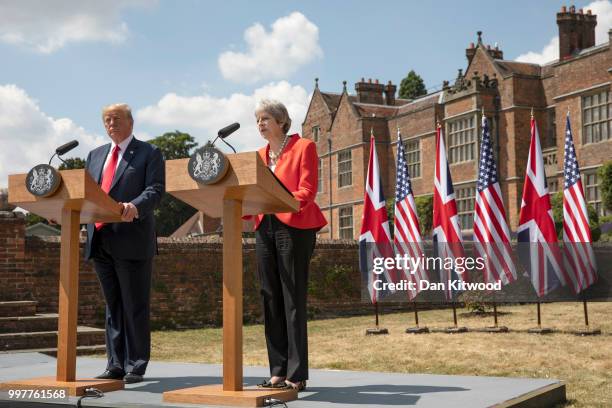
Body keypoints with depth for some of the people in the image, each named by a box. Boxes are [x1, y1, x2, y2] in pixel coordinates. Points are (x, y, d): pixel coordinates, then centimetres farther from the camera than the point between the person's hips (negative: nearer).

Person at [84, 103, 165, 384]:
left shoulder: (149, 153, 2)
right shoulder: (96, 155, 20)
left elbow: (155, 190, -11)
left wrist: (135, 207, -29)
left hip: (132, 241, -6)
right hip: (100, 240, 6)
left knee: (135, 307, 0)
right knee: (113, 306, 11)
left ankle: (136, 366, 8)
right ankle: (116, 365, 17)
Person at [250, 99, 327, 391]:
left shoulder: (304, 147, 0)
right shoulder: (260, 154, 18)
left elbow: (306, 192, -11)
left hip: (294, 228, -6)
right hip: (265, 228, 6)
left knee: (293, 300, -6)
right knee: (270, 299, 4)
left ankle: (296, 374, -3)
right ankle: (278, 371, 10)